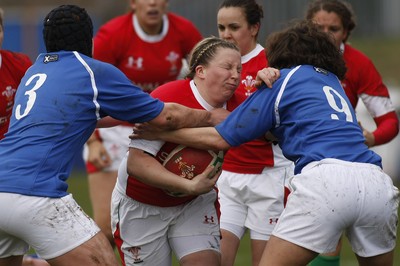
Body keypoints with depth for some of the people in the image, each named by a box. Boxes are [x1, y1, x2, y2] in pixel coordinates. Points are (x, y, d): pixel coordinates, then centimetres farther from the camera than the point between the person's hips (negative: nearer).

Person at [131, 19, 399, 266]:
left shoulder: (283, 79, 15)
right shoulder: (332, 81, 32)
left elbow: (221, 138, 12)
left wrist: (160, 132, 23)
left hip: (326, 177, -6)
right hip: (377, 182, 6)